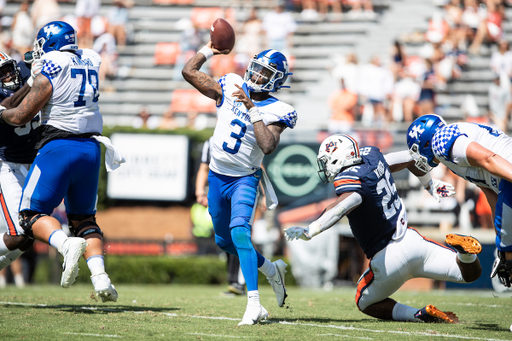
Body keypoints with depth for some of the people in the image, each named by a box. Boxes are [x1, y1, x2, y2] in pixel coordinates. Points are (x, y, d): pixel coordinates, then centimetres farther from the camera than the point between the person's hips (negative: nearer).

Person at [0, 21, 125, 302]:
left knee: (32, 213, 2)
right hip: (91, 147, 6)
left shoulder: (49, 75, -9)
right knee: (83, 218, 16)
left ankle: (68, 245, -27)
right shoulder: (90, 62, 8)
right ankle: (100, 276, -4)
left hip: (58, 147, -6)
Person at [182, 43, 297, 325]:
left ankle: (254, 303, -30)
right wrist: (209, 49, 3)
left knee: (239, 232, -27)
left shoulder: (276, 111, -12)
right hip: (217, 177, 6)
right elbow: (189, 71, 2)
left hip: (244, 179, -6)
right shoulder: (231, 88, -1)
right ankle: (271, 270, 41)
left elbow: (268, 147, -29)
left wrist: (252, 109, -28)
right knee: (224, 241, 17)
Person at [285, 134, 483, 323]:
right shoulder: (371, 157, 5)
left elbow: (347, 202, -42)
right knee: (471, 273, 16)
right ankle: (464, 250, -19)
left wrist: (310, 231, -46)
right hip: (411, 240, 6)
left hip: (389, 256, -6)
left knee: (366, 303, 20)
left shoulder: (350, 179, -18)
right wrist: (430, 184, 42)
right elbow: (410, 158, 23)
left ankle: (420, 315, -5)